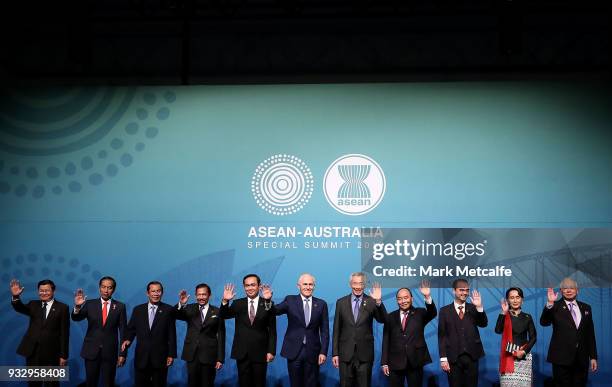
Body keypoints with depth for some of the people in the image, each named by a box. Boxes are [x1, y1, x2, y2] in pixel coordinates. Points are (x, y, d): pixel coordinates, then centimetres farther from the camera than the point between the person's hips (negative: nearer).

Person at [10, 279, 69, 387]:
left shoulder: (62, 308, -1)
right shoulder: (33, 305, 11)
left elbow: (64, 333, -4)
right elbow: (20, 308, -9)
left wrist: (63, 355, -8)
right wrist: (15, 296, -30)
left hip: (51, 354, -3)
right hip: (32, 351, 3)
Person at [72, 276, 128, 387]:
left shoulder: (120, 306, 0)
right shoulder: (90, 304, 2)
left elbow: (123, 331, 0)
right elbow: (76, 318, -9)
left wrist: (122, 354, -3)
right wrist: (77, 306, -31)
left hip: (110, 352, -1)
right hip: (91, 351, 1)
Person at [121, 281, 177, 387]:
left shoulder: (168, 310, 0)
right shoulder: (138, 309, 8)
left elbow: (172, 333, -1)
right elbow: (131, 329, 11)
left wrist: (171, 354, -5)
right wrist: (127, 340, -10)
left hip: (160, 357, -2)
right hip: (141, 357, 2)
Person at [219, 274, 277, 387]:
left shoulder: (267, 304, -2)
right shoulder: (238, 304, 4)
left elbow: (272, 330, 0)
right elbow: (223, 315, -10)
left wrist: (271, 351, -6)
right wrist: (225, 301, -29)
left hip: (260, 353, -1)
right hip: (242, 353, 2)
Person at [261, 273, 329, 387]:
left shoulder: (321, 304, 5)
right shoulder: (290, 300, 4)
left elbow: (324, 330, 4)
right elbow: (276, 310, -11)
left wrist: (323, 352, -3)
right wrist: (268, 300, -31)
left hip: (312, 352, 1)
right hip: (294, 351, 0)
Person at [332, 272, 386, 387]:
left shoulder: (371, 302, 0)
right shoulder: (341, 302, 4)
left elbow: (382, 320, -14)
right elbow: (336, 329, 5)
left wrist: (378, 301, -30)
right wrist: (335, 353, 2)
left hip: (365, 354, -1)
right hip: (345, 353, 1)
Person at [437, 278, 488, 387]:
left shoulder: (473, 308, 9)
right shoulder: (445, 311, 4)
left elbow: (483, 324, -6)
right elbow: (442, 335, 1)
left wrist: (479, 307, -21)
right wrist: (443, 358, -7)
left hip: (471, 357, 1)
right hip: (453, 358, -1)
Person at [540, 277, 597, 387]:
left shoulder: (586, 308, 12)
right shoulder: (555, 307, 1)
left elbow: (590, 334, 13)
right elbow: (543, 322, -15)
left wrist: (593, 357, 9)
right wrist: (550, 303, -28)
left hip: (582, 359, 3)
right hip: (562, 357, -3)